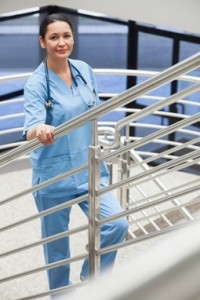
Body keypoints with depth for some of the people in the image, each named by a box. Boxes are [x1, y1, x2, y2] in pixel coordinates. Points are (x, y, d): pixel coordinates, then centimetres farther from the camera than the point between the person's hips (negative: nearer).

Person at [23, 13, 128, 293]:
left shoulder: (85, 70, 1)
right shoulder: (36, 83, -15)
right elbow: (30, 128, -28)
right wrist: (39, 129, -53)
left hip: (88, 169, 4)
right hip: (53, 175, -4)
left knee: (117, 224, -9)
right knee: (57, 243, 9)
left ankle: (92, 274, 18)